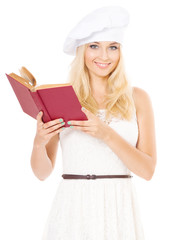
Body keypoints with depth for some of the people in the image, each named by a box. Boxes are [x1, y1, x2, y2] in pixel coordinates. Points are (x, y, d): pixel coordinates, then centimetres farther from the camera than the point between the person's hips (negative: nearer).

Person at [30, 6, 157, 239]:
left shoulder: (137, 97, 1)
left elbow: (148, 170, -5)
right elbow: (43, 172, 2)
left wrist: (107, 134, -18)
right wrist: (39, 142, -18)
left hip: (119, 209, 0)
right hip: (72, 209, 0)